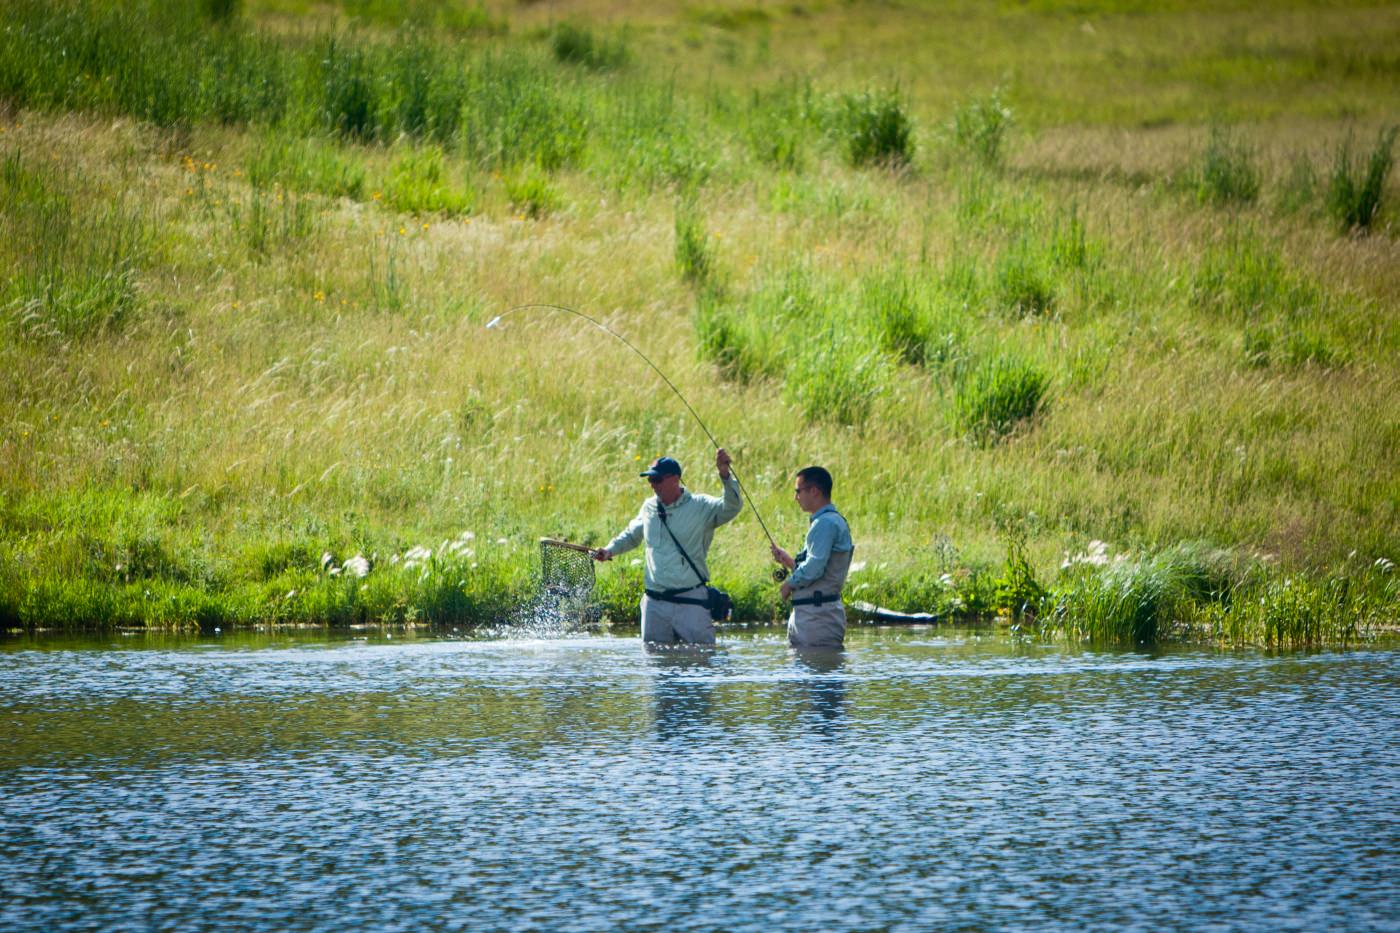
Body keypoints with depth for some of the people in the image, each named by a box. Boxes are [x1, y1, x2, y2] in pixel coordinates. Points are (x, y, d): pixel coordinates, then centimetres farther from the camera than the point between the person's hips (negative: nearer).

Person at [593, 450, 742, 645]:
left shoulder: (700, 506, -5)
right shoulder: (649, 507, 12)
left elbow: (732, 507, -21)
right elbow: (631, 535, 30)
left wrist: (725, 475, -35)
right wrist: (610, 550, 14)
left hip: (690, 603, -5)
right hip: (655, 603, 5)